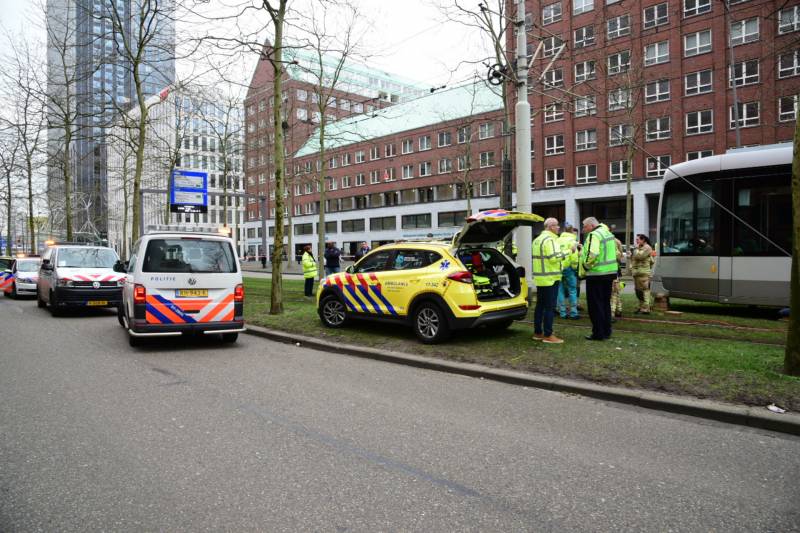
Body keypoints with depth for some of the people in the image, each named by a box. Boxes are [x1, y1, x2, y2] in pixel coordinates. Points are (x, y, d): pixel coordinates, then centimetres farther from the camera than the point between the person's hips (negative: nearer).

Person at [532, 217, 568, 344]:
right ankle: (548, 335, -5)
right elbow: (554, 258, -21)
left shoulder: (537, 239, 17)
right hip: (550, 278, -10)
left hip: (539, 278, 10)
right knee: (550, 307, -6)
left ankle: (538, 333, 18)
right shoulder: (549, 239, -14)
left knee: (540, 305, 13)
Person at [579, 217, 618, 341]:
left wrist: (584, 268, -14)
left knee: (595, 304, 0)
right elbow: (616, 252, 21)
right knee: (606, 303, 16)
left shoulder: (594, 235, -15)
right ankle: (606, 332, 22)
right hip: (610, 272, 9)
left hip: (596, 274, -9)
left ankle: (598, 333, 3)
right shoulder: (608, 233, 15)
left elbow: (592, 254, -27)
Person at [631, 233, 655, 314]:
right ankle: (641, 307, 20)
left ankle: (645, 309, -11)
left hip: (643, 273, -10)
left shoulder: (647, 248, -8)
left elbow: (639, 256, -21)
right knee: (638, 291, 13)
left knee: (644, 290, -11)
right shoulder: (640, 248, 23)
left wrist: (637, 249, -7)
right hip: (637, 273, 10)